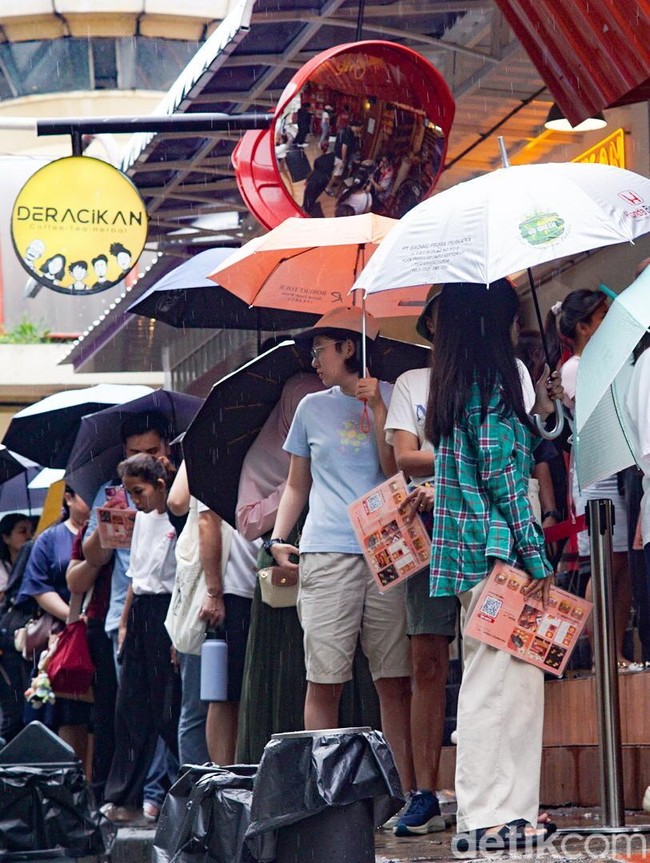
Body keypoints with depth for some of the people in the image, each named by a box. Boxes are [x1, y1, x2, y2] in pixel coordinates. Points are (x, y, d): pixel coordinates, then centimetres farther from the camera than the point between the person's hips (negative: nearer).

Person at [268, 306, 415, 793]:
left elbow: (398, 472, -2)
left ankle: (407, 789, -1)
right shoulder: (313, 408, 18)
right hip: (327, 553, 2)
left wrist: (378, 410, -7)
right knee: (324, 679, -5)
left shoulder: (393, 399, 9)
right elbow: (297, 484, 23)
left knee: (394, 678, -3)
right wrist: (278, 538, 9)